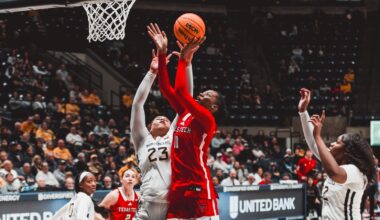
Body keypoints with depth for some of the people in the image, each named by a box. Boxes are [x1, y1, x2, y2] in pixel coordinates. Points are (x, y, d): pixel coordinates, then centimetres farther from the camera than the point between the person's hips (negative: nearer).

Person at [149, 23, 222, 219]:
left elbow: (181, 92, -19)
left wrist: (183, 58, -12)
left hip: (199, 188, -8)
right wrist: (162, 53, 7)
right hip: (178, 187, 8)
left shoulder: (207, 120, -7)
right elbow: (166, 88, 12)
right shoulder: (185, 114, 15)